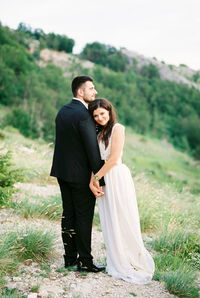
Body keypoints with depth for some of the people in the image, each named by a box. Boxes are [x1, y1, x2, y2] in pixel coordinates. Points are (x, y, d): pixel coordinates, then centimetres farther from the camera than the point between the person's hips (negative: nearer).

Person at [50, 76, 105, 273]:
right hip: (81, 175, -8)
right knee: (84, 218, 2)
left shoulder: (62, 111, 8)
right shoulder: (83, 115, -19)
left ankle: (70, 257, 23)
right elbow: (92, 149, -20)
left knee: (68, 215, 14)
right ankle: (85, 262, 10)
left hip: (62, 171, 8)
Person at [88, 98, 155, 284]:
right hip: (103, 180, 8)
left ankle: (132, 264, 10)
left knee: (122, 221, -2)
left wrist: (97, 177, -8)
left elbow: (113, 158, -14)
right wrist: (92, 179, -7)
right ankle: (117, 264, 20)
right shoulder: (100, 133, 15)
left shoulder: (117, 128, -8)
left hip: (117, 178, -7)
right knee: (109, 223, 10)